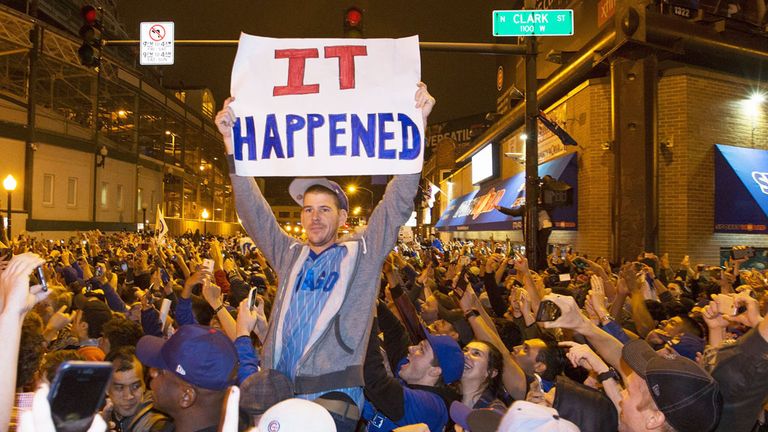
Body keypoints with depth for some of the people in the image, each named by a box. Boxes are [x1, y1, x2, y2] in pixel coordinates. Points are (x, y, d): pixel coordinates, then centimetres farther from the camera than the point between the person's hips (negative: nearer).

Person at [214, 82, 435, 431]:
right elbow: (253, 211, 10)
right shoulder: (289, 255, 15)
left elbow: (398, 204, -2)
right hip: (277, 390, 4)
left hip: (334, 393, -3)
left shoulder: (362, 253, 6)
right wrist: (232, 142, 1)